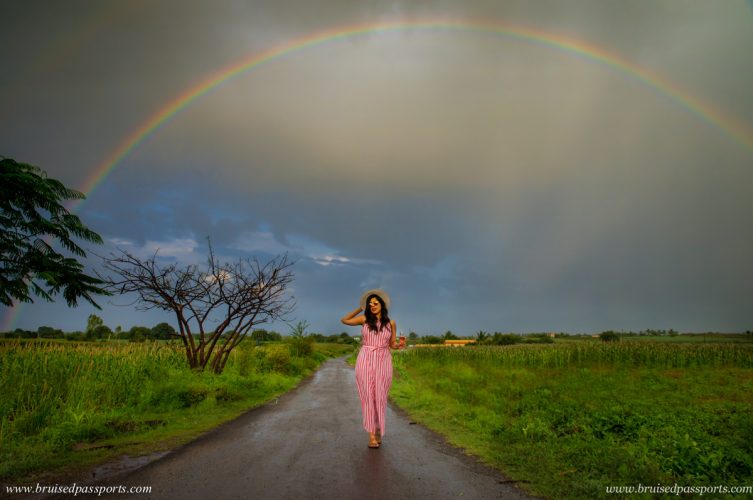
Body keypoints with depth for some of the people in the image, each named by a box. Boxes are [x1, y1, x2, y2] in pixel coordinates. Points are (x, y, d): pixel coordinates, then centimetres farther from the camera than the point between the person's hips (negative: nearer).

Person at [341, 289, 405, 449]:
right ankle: (371, 434, 0)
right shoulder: (364, 319, 4)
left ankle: (379, 429, 22)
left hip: (383, 361, 1)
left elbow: (392, 344, 11)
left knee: (380, 397, 2)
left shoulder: (390, 322, 6)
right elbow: (344, 320, 14)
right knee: (368, 396, -3)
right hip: (365, 361, -1)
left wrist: (400, 345, -12)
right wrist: (360, 308, 14)